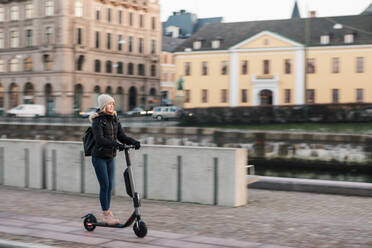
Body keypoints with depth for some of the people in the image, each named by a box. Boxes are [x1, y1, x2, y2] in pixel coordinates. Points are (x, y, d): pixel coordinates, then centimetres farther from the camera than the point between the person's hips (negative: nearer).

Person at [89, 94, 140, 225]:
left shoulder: (115, 120, 7)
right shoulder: (97, 121, -14)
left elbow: (121, 136, 7)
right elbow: (99, 139, -26)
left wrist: (134, 142, -12)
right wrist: (116, 144, -39)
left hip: (110, 157, 6)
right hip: (99, 157, -6)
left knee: (110, 185, 9)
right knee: (104, 185, -6)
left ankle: (107, 212, 20)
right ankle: (105, 215, 3)